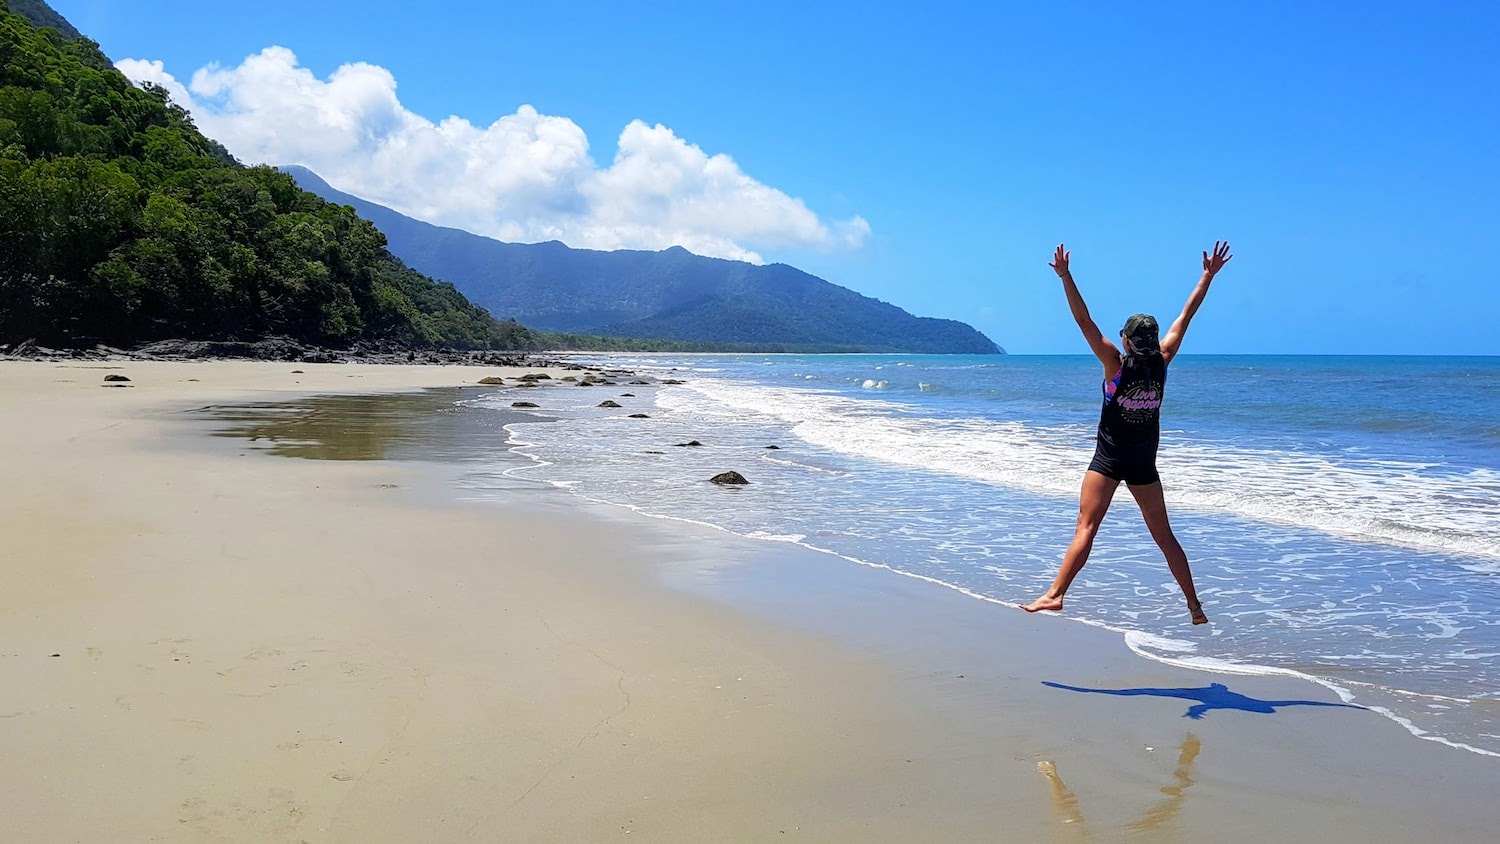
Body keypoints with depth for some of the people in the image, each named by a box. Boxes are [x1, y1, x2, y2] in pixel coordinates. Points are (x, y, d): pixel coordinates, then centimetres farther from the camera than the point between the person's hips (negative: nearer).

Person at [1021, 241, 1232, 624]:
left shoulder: (1117, 364, -10)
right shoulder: (1161, 363, -1)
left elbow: (1084, 320, -16)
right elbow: (1185, 316, 6)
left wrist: (1065, 277, -20)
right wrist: (1208, 275, 13)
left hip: (1109, 460, -4)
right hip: (1144, 464, 4)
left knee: (1086, 529, -9)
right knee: (1164, 536, 12)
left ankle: (1055, 594, -18)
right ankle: (1195, 606, 16)